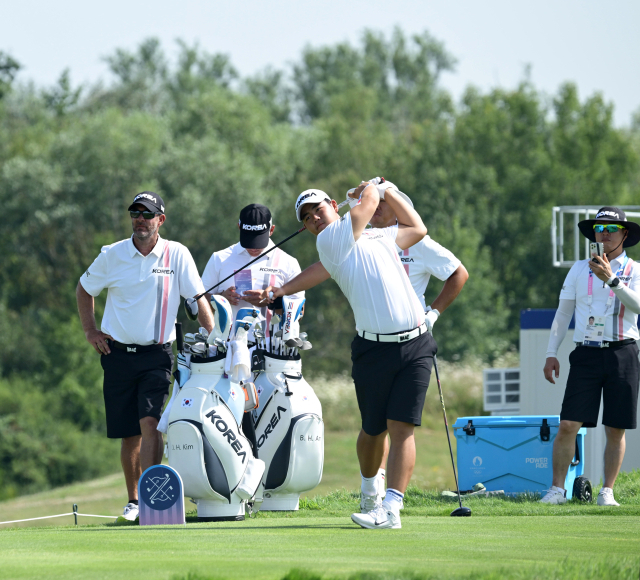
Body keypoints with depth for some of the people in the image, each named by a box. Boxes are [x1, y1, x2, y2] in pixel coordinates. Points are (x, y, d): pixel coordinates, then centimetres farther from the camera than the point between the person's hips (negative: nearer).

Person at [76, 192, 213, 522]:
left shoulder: (177, 255, -2)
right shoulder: (112, 256, 2)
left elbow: (199, 299, -1)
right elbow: (84, 289, 18)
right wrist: (90, 331, 9)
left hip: (156, 354, -2)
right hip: (118, 354, 2)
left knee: (150, 423, -19)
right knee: (129, 434, 6)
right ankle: (133, 500, 19)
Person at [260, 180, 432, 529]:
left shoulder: (380, 237, 21)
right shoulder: (330, 239, 2)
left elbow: (417, 228, 38)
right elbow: (369, 199, 3)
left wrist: (386, 189, 38)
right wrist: (371, 190, 22)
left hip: (414, 344, 2)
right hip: (373, 349, -2)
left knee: (401, 427, -10)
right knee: (373, 430, 7)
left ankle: (391, 507, -16)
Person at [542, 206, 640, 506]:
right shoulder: (579, 269, 11)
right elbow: (562, 313, 14)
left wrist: (611, 279, -27)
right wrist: (551, 354, 8)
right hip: (586, 354, 1)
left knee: (615, 430, 1)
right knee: (568, 425, -8)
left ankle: (607, 491, 9)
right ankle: (557, 489, -2)